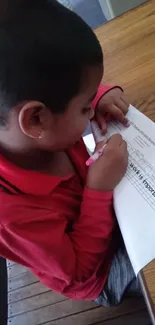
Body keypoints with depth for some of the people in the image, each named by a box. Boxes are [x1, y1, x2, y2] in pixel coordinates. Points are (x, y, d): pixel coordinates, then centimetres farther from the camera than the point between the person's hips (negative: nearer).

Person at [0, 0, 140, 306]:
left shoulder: (42, 135, -24)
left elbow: (59, 89, 0)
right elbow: (79, 274, -26)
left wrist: (101, 94, -21)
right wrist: (99, 189, -37)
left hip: (99, 212, 6)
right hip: (101, 273, -5)